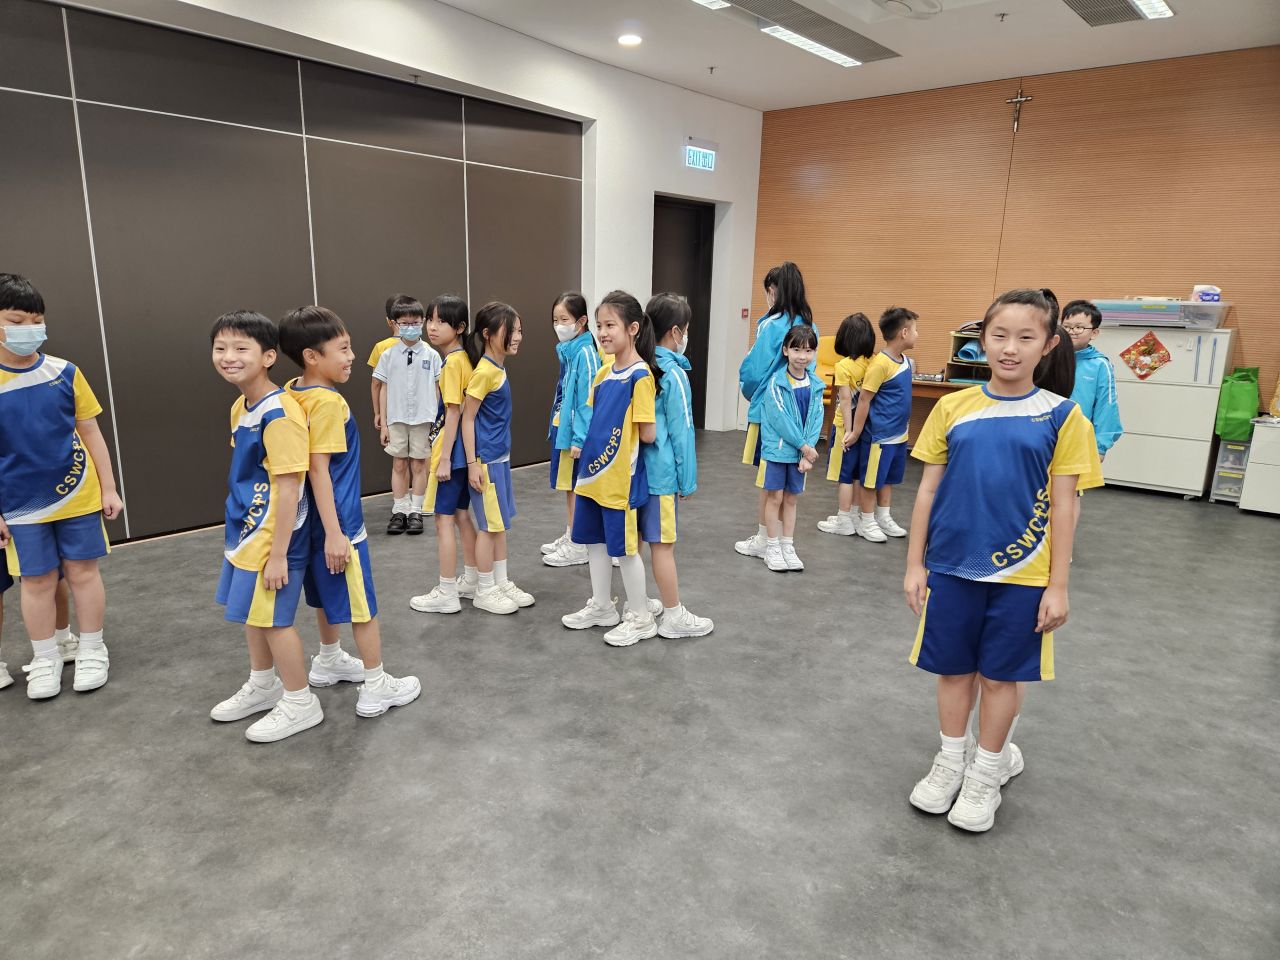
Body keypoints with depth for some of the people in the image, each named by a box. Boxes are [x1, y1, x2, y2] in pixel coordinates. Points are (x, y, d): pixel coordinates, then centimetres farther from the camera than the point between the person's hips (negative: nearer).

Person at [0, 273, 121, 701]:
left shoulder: (64, 373, -4)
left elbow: (90, 433, 3)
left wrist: (109, 488, 2)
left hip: (78, 496, 1)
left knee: (82, 572, 8)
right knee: (37, 582, 9)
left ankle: (92, 651, 23)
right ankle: (45, 660, 25)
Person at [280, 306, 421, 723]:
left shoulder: (293, 393, 3)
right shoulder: (328, 402, -22)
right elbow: (318, 469, -25)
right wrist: (334, 533, -24)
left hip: (318, 517, 9)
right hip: (338, 520, -9)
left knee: (329, 595, 25)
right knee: (363, 604, 2)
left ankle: (328, 661, 43)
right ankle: (377, 687, 11)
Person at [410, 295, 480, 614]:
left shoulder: (452, 362, -17)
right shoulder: (463, 358, 9)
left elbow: (453, 413, -20)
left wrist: (444, 458, -18)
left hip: (453, 450, -9)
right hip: (462, 448, 9)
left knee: (444, 518, -2)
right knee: (461, 514, 16)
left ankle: (447, 593, 6)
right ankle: (471, 580, 26)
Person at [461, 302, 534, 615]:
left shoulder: (498, 368, 8)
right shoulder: (485, 372, -18)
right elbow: (467, 418, -16)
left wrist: (500, 458, 16)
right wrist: (473, 464, -18)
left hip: (500, 457, 9)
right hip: (486, 460, -9)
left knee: (499, 523, 15)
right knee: (489, 525, 1)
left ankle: (502, 583, 27)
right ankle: (484, 591, 14)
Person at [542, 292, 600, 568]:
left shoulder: (585, 353, -17)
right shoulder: (567, 350, 9)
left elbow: (588, 398, -19)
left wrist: (580, 438, -20)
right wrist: (556, 427, 13)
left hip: (575, 429, -8)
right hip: (563, 426, 9)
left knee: (575, 486, 0)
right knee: (569, 485, 17)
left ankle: (577, 546, 10)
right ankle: (570, 536, 29)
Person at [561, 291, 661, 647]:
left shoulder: (640, 375, -17)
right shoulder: (604, 372, 8)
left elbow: (648, 434, -19)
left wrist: (623, 442, -4)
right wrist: (584, 446, 5)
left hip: (620, 477, -8)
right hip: (593, 472, 8)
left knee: (624, 546, 3)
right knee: (595, 540, 17)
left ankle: (641, 618, 20)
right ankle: (601, 607, 34)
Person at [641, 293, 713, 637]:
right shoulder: (673, 375, -14)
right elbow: (681, 432, -14)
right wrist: (688, 480, -6)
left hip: (635, 469, 8)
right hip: (660, 473, -7)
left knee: (634, 539, 14)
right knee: (662, 544, 0)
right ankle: (673, 617, 10)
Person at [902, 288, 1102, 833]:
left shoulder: (1061, 416, -5)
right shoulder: (953, 408, -1)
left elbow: (1062, 507, -3)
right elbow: (928, 490, 3)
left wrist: (1057, 584, -4)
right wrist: (915, 563, 2)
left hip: (1021, 575, -1)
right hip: (952, 568, 2)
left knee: (1000, 676, 12)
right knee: (953, 669, 14)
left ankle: (985, 775, 31)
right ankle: (950, 762, 34)